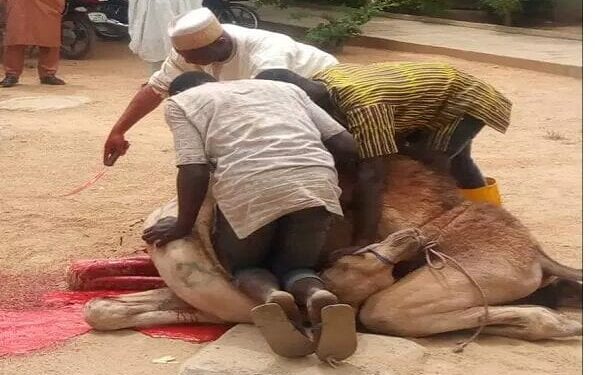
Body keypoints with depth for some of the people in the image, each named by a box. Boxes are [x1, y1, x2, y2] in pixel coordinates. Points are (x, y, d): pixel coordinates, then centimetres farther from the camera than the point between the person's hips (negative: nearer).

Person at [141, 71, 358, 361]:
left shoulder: (180, 103, 22)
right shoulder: (283, 87, 33)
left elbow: (194, 171, 5)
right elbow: (346, 146, 22)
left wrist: (183, 226, 19)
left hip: (248, 187, -3)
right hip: (318, 182, 3)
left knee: (241, 264, 25)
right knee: (295, 263, 26)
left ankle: (269, 295, -9)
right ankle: (316, 294, -10)